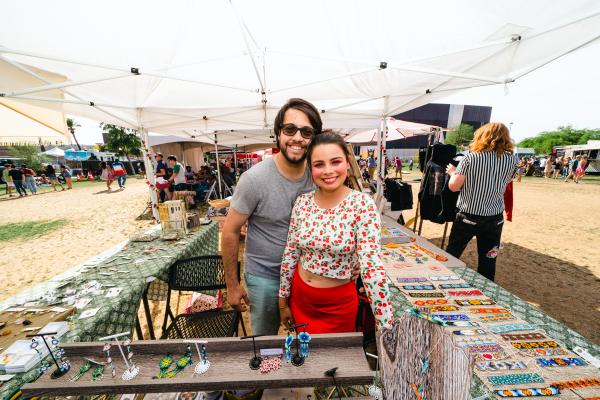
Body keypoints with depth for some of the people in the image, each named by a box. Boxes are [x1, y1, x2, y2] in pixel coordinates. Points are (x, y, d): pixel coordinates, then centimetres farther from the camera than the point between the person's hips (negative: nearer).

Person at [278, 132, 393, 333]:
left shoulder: (363, 205, -20)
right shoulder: (302, 202, -9)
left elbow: (372, 266, -22)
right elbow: (290, 254, -2)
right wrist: (283, 301, 5)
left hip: (338, 304, -3)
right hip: (299, 296, 4)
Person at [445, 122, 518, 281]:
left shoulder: (470, 158, -12)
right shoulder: (512, 160, -3)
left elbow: (453, 186, -11)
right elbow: (506, 181, 13)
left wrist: (453, 172, 8)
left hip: (468, 216, -2)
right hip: (495, 218, 3)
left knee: (451, 255, 14)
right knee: (488, 260, 14)